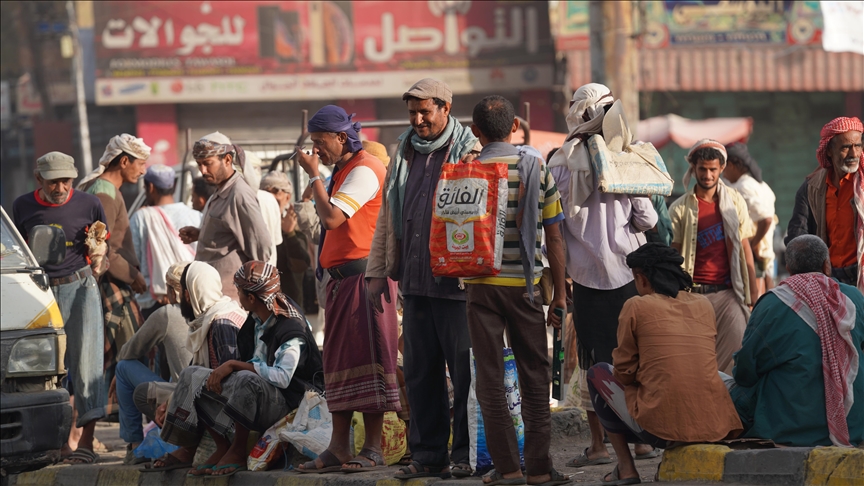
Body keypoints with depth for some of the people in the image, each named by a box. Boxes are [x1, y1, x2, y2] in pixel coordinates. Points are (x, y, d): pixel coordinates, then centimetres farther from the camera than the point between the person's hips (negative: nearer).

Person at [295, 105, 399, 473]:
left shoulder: (364, 170, -11)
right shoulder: (343, 171, 20)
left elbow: (331, 218, -21)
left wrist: (314, 174, -13)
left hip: (363, 276, -10)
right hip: (341, 278, 10)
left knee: (366, 357, -9)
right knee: (340, 361, 9)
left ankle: (373, 449, -9)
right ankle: (339, 447, 11)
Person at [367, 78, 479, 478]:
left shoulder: (470, 152, -4)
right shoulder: (404, 153, 15)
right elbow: (388, 216, 19)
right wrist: (378, 270, 14)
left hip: (458, 281, -6)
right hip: (415, 280, 6)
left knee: (465, 370, -2)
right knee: (419, 370, 9)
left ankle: (467, 452, 5)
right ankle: (427, 451, 16)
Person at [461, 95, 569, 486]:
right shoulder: (538, 171, 1)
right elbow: (553, 238, 2)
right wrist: (559, 295, 8)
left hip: (482, 284, -1)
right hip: (525, 284, 1)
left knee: (490, 376, 4)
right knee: (534, 376, 8)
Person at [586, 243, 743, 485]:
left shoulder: (637, 306, -1)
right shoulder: (704, 305, 14)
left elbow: (625, 372, 3)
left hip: (662, 426, -5)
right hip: (714, 427, 5)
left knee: (598, 373, 22)